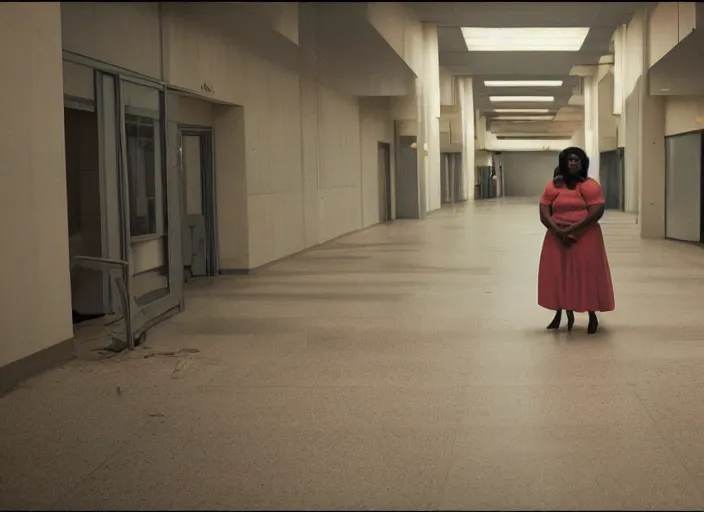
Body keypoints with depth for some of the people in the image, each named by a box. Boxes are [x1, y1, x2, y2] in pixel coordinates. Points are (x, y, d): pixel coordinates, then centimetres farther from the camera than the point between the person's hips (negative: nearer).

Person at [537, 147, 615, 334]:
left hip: (585, 238, -3)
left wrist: (572, 229, -20)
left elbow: (597, 212, -14)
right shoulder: (553, 185, 4)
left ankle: (592, 315, 10)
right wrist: (558, 230, -19)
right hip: (557, 237, 3)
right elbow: (544, 213, -2)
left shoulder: (590, 185, -4)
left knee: (587, 275, -2)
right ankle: (561, 314, 18)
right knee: (558, 275, 5)